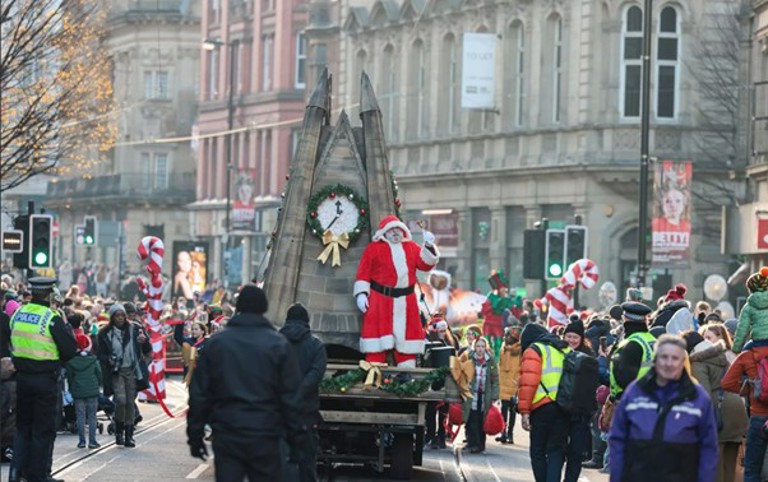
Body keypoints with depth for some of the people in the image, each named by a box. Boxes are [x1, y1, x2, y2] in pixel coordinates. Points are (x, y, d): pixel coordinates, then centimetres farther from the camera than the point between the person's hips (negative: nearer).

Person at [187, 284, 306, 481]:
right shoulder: (279, 345, -2)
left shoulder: (216, 343, 5)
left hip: (226, 436, 2)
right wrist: (296, 437, 5)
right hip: (264, 436, -2)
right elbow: (291, 397, -3)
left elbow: (199, 394, 5)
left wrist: (195, 435, 11)